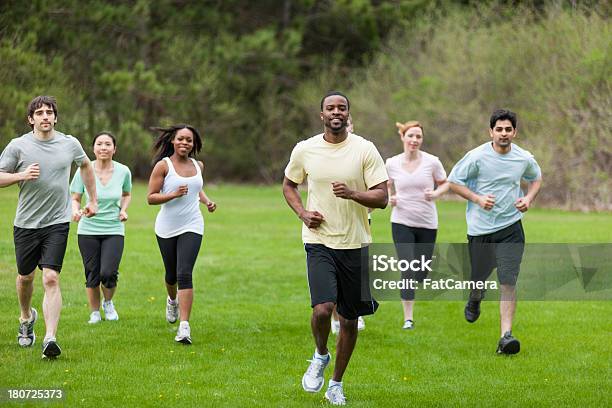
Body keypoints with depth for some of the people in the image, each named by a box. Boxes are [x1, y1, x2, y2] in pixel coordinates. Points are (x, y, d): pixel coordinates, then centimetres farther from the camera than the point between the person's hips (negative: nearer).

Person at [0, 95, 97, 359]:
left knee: (51, 279, -14)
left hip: (57, 222, -1)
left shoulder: (70, 144, 3)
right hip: (25, 223, 1)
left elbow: (85, 165, 24)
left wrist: (93, 200, 24)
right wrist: (22, 175, -19)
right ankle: (26, 317, 45)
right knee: (25, 277, 15)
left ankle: (50, 338, -20)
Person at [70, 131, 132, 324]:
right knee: (92, 276, 2)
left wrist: (123, 210, -1)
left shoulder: (123, 171, -2)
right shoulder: (84, 171, -8)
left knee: (108, 273, -14)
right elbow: (75, 198, 0)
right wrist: (75, 211, -20)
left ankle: (108, 303, 17)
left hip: (114, 230, 0)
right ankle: (94, 312, 24)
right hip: (88, 230, 0)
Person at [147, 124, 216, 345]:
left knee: (184, 274, -14)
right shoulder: (163, 166, -7)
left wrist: (207, 201, 9)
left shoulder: (198, 166, 7)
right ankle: (172, 300, 52)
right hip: (167, 228, -1)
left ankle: (184, 327, -20)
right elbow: (151, 197, -10)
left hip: (191, 227, 1)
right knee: (171, 273, 15)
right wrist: (174, 194, -23)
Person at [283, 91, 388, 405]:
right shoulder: (305, 149, 1)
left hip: (356, 244, 1)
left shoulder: (365, 150, -4)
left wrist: (352, 194, -24)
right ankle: (320, 356, 11)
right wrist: (302, 212, -1)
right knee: (322, 309, -21)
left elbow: (381, 197, -5)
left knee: (350, 319, 8)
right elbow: (288, 184, 18)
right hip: (319, 241, -1)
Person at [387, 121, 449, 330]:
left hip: (427, 224, 1)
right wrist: (390, 198, -4)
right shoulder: (392, 163, -1)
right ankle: (408, 318, -7)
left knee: (422, 273, 8)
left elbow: (445, 183, 8)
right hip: (402, 222, -1)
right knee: (407, 270, -12)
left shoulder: (432, 162, -4)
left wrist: (436, 193, -12)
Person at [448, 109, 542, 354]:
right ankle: (475, 299, 50)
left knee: (508, 282, -12)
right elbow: (453, 181, -2)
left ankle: (506, 336, -13)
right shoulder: (477, 157, -9)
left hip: (510, 227, 1)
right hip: (480, 227, -1)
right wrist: (478, 199, -14)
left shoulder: (524, 159, 0)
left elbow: (536, 178, 22)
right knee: (479, 276, 12)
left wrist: (528, 198, 2)